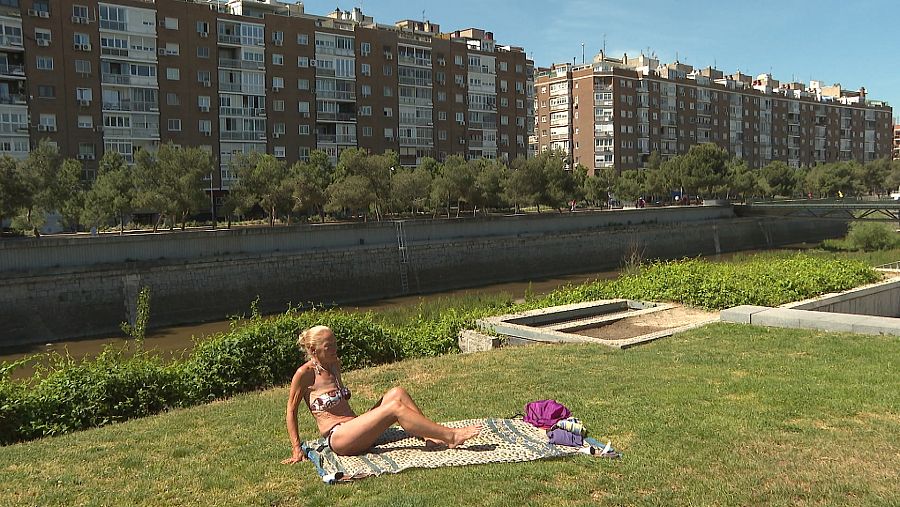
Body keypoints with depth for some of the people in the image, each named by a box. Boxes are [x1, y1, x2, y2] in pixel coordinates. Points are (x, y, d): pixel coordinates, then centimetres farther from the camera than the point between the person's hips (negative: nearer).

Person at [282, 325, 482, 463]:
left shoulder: (334, 365, 15)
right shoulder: (305, 373, -8)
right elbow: (291, 411, -4)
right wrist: (296, 449, -5)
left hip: (354, 426, 8)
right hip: (338, 438, -8)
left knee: (397, 393, -10)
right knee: (395, 407, -24)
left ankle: (431, 437, -17)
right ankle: (451, 436, -22)